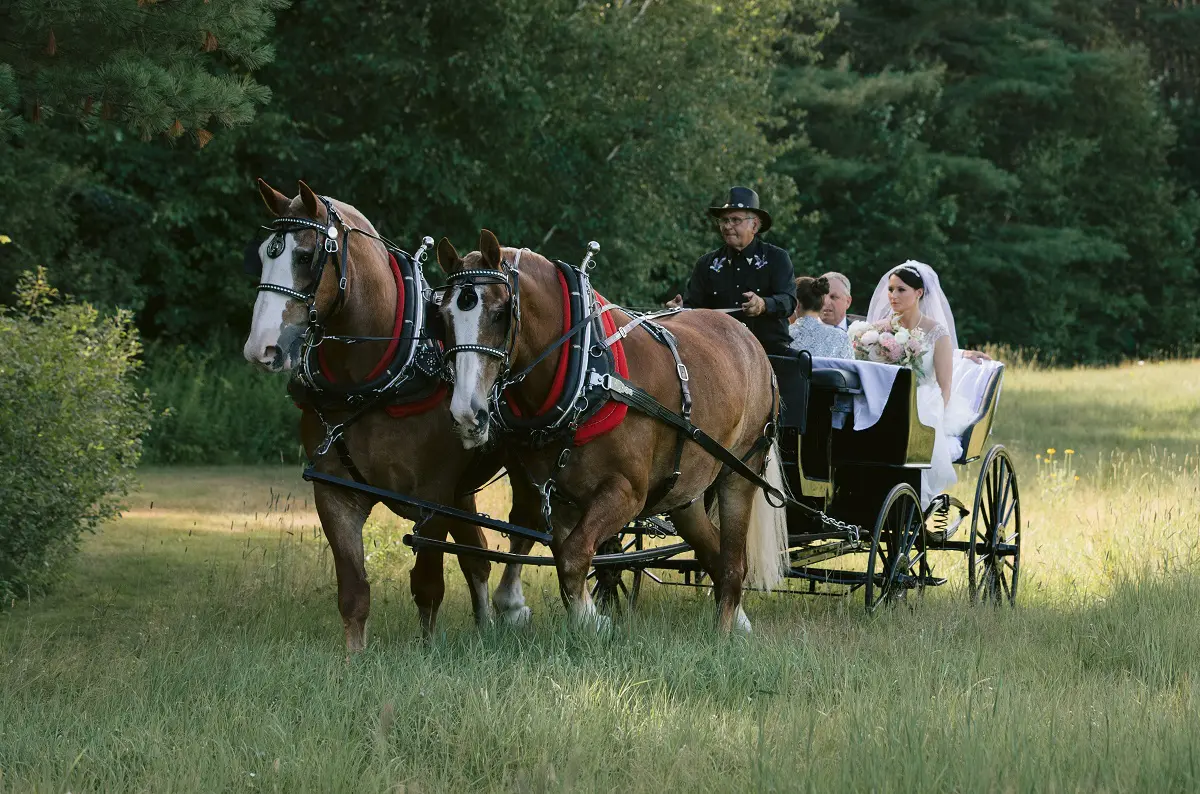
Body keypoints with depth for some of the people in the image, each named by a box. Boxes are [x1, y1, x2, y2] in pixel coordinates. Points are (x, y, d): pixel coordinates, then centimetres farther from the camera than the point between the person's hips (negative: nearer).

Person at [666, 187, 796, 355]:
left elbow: (788, 301, -9)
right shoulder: (707, 264, 15)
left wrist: (764, 305, -31)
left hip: (771, 349, -2)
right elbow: (694, 305, 9)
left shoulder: (777, 258, 5)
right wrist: (680, 309, -16)